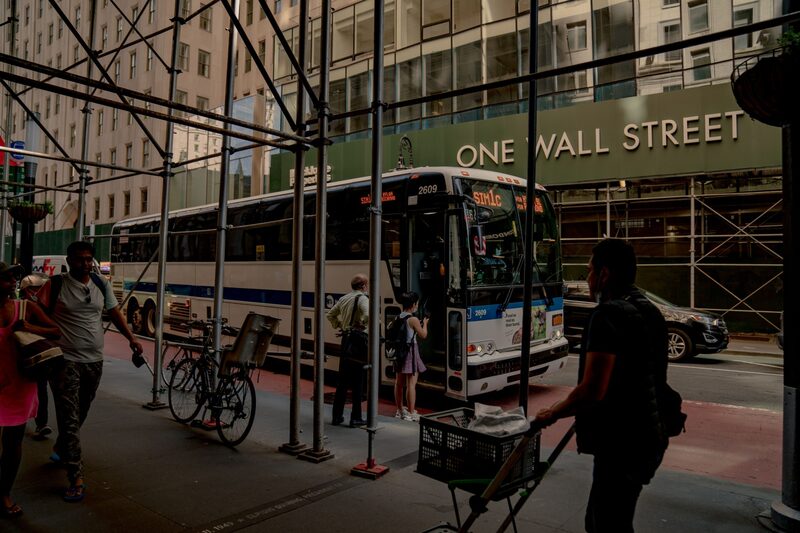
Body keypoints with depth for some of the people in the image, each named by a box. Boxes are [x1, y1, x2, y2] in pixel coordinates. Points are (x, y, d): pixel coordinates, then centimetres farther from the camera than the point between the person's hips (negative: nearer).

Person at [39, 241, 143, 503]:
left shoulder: (101, 285, 6)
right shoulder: (56, 285, -6)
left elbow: (114, 312, 14)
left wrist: (131, 338, 6)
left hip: (94, 361, 5)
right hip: (66, 361, -5)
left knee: (80, 414, 20)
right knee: (70, 419, -5)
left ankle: (61, 447, 48)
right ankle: (76, 479, -2)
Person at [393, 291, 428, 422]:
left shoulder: (397, 318, 5)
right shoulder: (413, 320, -14)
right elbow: (423, 335, -5)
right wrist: (425, 323, 13)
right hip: (410, 351, -8)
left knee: (399, 382, 15)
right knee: (411, 384, -3)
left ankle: (400, 410, 27)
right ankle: (411, 413, 0)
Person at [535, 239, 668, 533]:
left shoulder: (609, 315, -20)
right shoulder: (649, 310, 11)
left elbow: (593, 390, -25)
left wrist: (553, 413, -8)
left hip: (622, 443, -10)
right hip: (645, 435, 10)